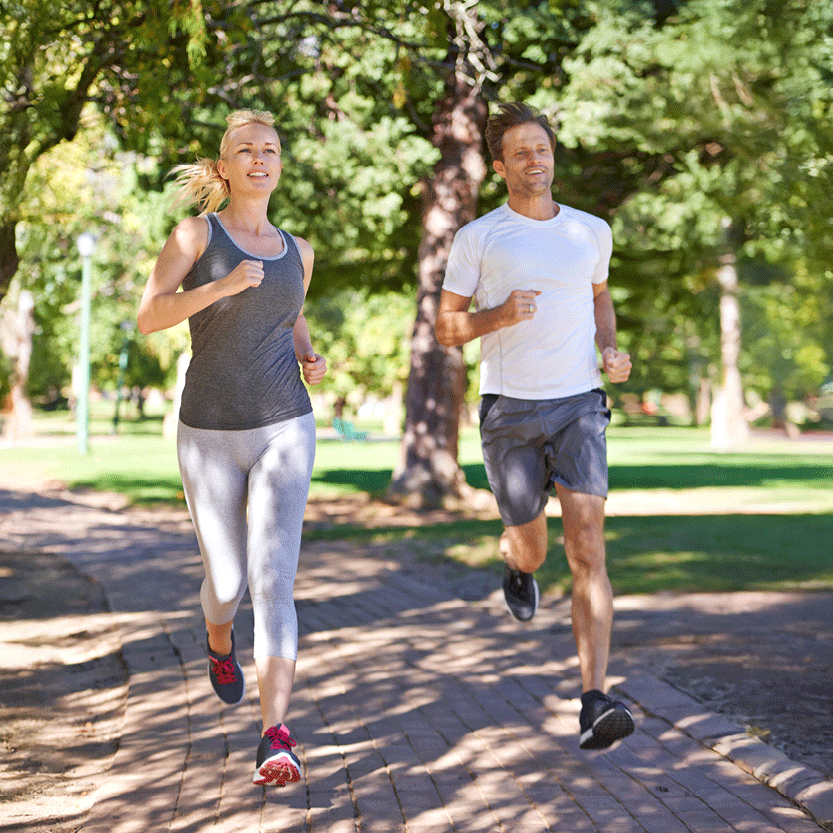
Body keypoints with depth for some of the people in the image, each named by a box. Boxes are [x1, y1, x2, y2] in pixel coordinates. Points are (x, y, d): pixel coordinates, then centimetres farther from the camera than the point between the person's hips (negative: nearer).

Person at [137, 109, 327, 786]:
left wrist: (311, 360, 6)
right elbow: (148, 318, -12)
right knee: (227, 584, 10)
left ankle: (275, 738, -20)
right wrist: (225, 284, -25)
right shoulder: (197, 232, -1)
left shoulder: (297, 251, 11)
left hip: (284, 431, 1)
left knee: (273, 581, -14)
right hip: (209, 433, -1)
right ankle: (220, 643, 49)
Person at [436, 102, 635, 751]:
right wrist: (498, 316, -17)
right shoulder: (477, 238, 1)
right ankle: (515, 564, 50)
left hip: (579, 405, 1)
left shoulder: (592, 231, 9)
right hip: (510, 409, -1)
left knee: (587, 549, -14)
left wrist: (611, 350, 8)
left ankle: (595, 705, -19)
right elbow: (446, 327, 3)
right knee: (531, 552, 8)